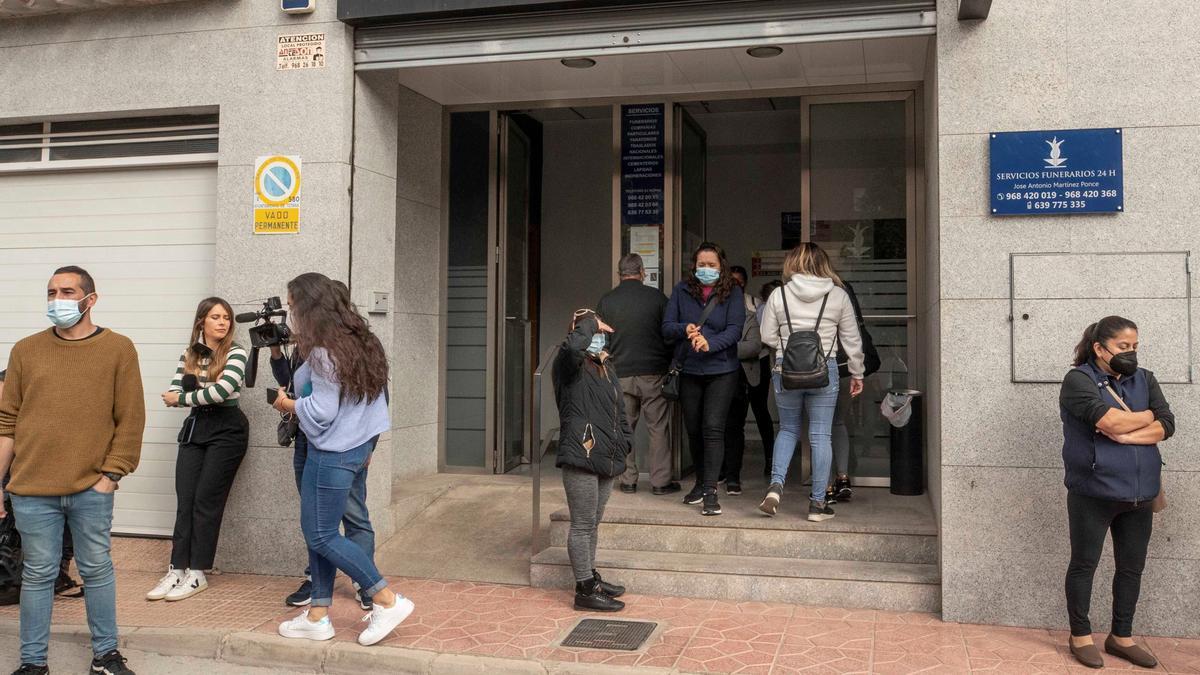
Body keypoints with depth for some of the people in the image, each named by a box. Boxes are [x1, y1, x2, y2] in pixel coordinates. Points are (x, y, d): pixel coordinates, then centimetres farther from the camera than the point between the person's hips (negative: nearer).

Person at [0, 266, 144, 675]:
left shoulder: (118, 349, 2)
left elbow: (130, 420, 0)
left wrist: (111, 474, -5)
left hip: (91, 489, -1)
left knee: (97, 570, 8)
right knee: (38, 575, 8)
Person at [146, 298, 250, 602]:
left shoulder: (235, 352, -6)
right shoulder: (188, 355, 10)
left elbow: (223, 390, -21)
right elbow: (172, 393, 1)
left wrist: (183, 397, -10)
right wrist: (203, 392, -17)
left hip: (227, 429, -5)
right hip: (195, 427, 5)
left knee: (206, 500, -4)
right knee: (184, 499, -1)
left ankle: (197, 574, 3)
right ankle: (177, 570, 2)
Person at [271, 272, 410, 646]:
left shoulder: (324, 351, -18)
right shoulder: (358, 341, 9)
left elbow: (321, 412, -20)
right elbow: (365, 398, 14)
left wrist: (288, 404, -3)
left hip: (332, 454, -9)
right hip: (357, 446, 9)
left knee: (322, 536, -1)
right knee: (316, 532, 14)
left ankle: (389, 601, 3)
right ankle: (317, 616, 20)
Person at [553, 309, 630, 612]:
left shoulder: (607, 368, 17)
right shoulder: (571, 367, -8)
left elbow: (619, 409, 24)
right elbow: (572, 347, -33)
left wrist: (625, 440, 12)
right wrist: (589, 325, -16)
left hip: (606, 460, 8)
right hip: (581, 459, -8)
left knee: (592, 524, 19)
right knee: (582, 525, -2)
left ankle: (591, 577, 31)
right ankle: (585, 590, 5)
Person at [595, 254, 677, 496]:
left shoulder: (606, 301, 2)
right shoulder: (656, 297, -4)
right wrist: (671, 365, 16)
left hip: (620, 375, 2)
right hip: (653, 373, -2)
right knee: (658, 428, 4)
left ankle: (628, 480, 13)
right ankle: (661, 481, 7)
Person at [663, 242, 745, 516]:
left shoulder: (732, 293, -2)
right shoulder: (682, 291, 5)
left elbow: (735, 329, -11)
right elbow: (666, 327, 1)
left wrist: (710, 343, -28)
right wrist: (684, 329, -20)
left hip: (721, 371, -3)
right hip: (689, 371, 3)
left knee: (713, 428, -12)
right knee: (693, 430, 13)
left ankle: (711, 491, -9)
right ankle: (701, 482, 32)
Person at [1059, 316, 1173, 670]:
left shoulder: (1144, 379, 9)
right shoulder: (1078, 379, -9)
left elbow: (1167, 425, -2)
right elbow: (1109, 420, -23)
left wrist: (1125, 435, -17)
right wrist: (1147, 416, -6)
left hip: (1139, 494, 6)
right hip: (1093, 494, -5)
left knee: (1132, 567, 12)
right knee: (1084, 565, 6)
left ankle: (1121, 637, 26)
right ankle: (1080, 636, 19)